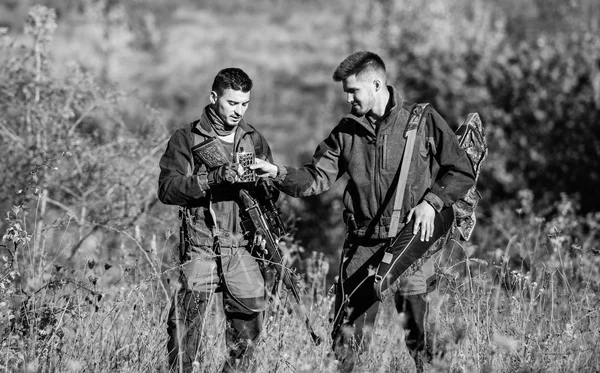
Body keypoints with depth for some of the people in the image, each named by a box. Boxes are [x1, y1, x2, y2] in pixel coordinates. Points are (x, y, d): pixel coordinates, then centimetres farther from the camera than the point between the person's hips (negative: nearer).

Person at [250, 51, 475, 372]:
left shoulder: (423, 120, -1)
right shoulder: (346, 132, 11)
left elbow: (462, 172, 2)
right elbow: (316, 178, 8)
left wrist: (431, 202, -10)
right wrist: (278, 174, -7)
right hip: (362, 243, 4)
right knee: (346, 336, 2)